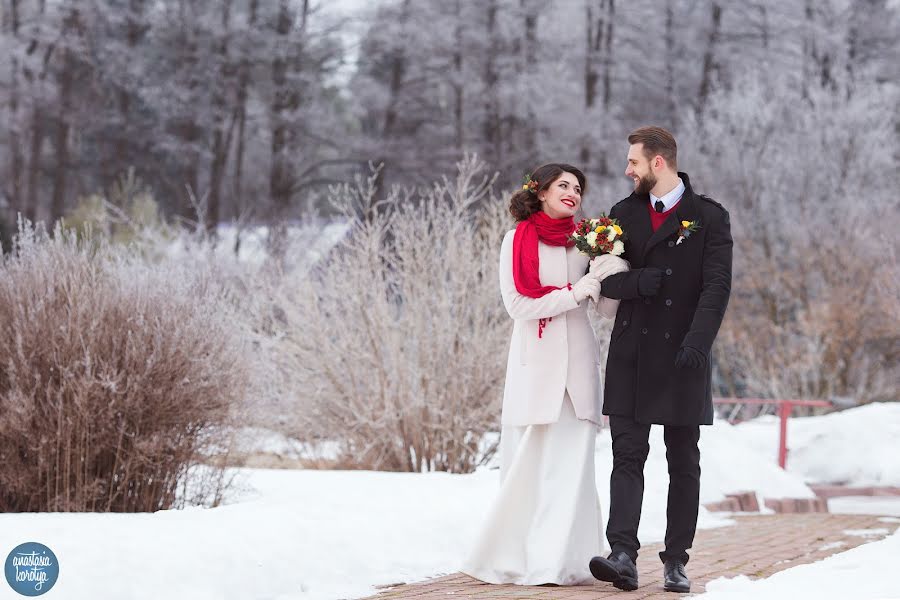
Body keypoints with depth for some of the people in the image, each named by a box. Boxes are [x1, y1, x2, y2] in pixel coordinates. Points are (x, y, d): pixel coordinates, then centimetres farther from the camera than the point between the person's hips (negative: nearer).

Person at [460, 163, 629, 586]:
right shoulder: (518, 240, 1)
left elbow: (608, 310, 8)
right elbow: (517, 304, -5)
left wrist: (614, 276, -12)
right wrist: (576, 291, -8)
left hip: (577, 361, 2)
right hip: (534, 361, -2)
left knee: (570, 463, -3)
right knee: (527, 461, -1)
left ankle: (557, 561, -2)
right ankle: (515, 557, 8)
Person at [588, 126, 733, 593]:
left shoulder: (709, 217, -1)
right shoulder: (623, 214, 11)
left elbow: (717, 285, -9)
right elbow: (600, 277, 10)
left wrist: (698, 341, -23)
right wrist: (634, 282, -12)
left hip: (682, 357, -2)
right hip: (631, 357, 3)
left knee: (684, 463, 5)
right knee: (627, 455, -7)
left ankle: (676, 560, 10)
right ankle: (623, 555, -15)